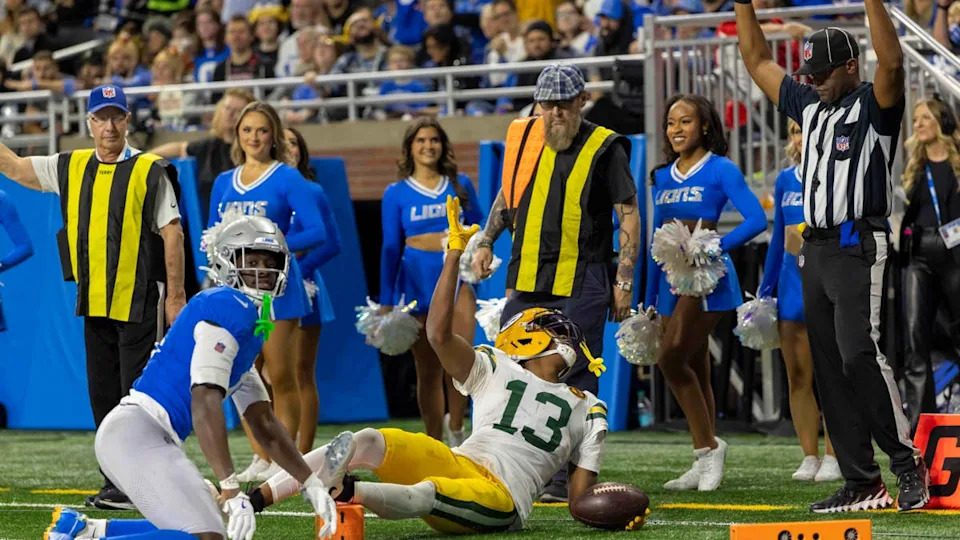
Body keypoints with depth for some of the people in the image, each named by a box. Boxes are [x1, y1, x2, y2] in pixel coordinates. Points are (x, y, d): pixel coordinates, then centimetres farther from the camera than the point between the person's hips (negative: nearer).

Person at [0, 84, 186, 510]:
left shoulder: (150, 172, -5)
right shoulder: (71, 168, 10)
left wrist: (175, 296, -11)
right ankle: (117, 482, 16)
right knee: (103, 395, 9)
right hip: (94, 304, 6)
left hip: (139, 303, -6)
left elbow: (171, 234, -7)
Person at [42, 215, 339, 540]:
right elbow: (205, 403, -21)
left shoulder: (250, 321, 20)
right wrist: (231, 490, -26)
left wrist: (312, 486, 21)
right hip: (136, 431, -10)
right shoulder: (228, 309, -11)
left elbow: (264, 425, 25)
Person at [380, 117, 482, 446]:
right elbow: (390, 249, 6)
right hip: (417, 280, 0)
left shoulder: (461, 185, 8)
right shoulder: (396, 193, 5)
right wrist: (386, 302, 4)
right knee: (428, 369, 3)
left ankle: (455, 427, 5)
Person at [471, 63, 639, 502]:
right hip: (527, 280, 5)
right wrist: (486, 243, 13)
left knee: (573, 382, -5)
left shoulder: (603, 149, -5)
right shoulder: (522, 137, 8)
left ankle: (568, 477, 0)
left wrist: (624, 282, -8)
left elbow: (629, 215, -3)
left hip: (582, 282, -5)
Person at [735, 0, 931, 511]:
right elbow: (758, 61, 25)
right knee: (830, 367, 4)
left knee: (859, 354, -19)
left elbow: (892, 61, -23)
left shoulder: (873, 105, -3)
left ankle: (908, 463, -11)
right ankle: (862, 483, 6)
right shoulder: (809, 104, 18)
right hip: (816, 251, 8)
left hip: (859, 249, -8)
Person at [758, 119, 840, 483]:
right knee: (797, 377, 4)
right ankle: (809, 457, 10)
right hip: (791, 283, 5)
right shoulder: (785, 180, 12)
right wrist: (764, 290, 17)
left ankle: (833, 457, 1)